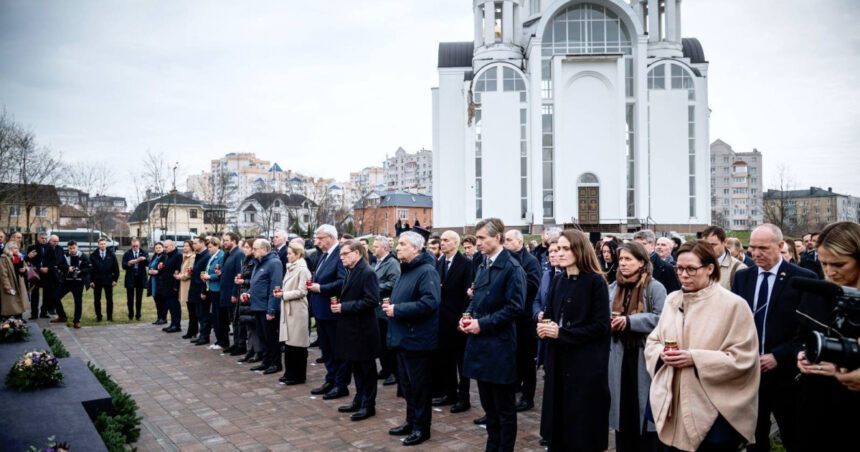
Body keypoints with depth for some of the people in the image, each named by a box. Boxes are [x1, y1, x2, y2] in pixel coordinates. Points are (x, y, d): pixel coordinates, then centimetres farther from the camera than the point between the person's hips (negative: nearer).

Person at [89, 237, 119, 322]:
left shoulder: (111, 255, 3)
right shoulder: (93, 255, 1)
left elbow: (116, 268, 5)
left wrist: (115, 279, -2)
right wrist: (91, 280, -5)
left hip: (108, 281, 0)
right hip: (97, 281, 0)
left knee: (109, 299, 4)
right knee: (97, 299, 5)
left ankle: (110, 316, 13)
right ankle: (98, 316, 15)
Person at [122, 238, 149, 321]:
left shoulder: (144, 253, 4)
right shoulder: (127, 254, 4)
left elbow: (148, 263, -12)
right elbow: (123, 266, -3)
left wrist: (144, 259, -32)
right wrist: (129, 263, -21)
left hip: (141, 278, 0)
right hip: (130, 278, 0)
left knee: (139, 299, 6)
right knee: (130, 299, 3)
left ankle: (138, 315, 15)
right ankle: (131, 315, 14)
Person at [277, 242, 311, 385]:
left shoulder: (302, 270, -12)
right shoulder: (290, 268, 14)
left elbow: (301, 292, -17)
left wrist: (284, 295, -14)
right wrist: (282, 292, 5)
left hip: (297, 311, -8)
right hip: (288, 310, 8)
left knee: (297, 344, 0)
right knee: (288, 342, 12)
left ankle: (298, 376, 9)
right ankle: (289, 373, 21)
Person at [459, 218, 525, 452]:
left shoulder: (512, 268, -14)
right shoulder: (482, 266, 11)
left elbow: (515, 307, -18)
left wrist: (483, 323, -18)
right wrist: (468, 316, 1)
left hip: (499, 345, -8)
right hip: (480, 343, 8)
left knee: (504, 407, 6)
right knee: (488, 404, 19)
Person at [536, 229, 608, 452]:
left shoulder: (595, 282, -10)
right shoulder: (558, 281, 9)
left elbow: (600, 326, -15)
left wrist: (561, 333, -18)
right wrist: (545, 327, -7)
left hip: (586, 363, -6)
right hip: (558, 360, 6)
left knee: (582, 425, 3)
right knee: (558, 419, 10)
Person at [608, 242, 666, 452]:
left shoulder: (655, 287, -6)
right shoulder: (613, 288, 12)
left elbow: (660, 318, -15)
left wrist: (629, 320, -19)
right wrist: (609, 323, -6)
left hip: (644, 357, -5)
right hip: (620, 357, 5)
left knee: (643, 406, 2)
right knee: (623, 406, 11)